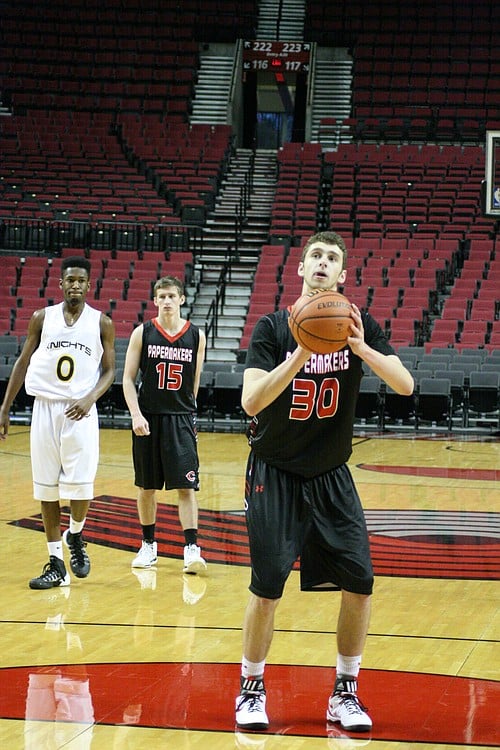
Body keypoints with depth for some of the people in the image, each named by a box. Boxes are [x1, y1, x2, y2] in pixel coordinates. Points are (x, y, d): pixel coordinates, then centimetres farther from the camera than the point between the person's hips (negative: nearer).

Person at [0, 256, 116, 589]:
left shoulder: (101, 322, 3)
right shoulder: (42, 318, 6)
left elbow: (109, 370, 5)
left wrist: (90, 398, -14)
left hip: (80, 412, -1)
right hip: (45, 408, 1)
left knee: (80, 487, -9)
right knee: (47, 488, 2)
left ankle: (75, 536, 23)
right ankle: (56, 565, 9)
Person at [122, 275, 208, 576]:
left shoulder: (196, 336, 1)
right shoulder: (143, 333, -1)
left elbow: (194, 381, 12)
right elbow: (128, 378, -1)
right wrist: (136, 415, -12)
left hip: (182, 419, -1)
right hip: (148, 419, 1)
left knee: (186, 486, -7)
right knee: (147, 486, 9)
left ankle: (192, 548, -9)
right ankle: (149, 545, 22)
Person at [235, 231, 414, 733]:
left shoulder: (357, 325, -2)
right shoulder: (274, 327, -10)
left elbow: (406, 386, -13)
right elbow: (251, 402, -21)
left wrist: (362, 348, -29)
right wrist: (301, 354, -33)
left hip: (331, 475, 3)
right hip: (275, 474, -3)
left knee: (359, 582, -4)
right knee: (267, 586, -6)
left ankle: (345, 694, 11)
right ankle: (251, 689, 12)